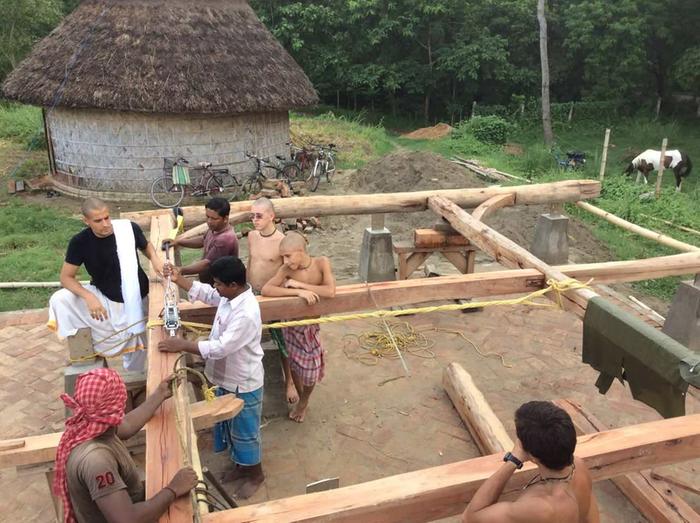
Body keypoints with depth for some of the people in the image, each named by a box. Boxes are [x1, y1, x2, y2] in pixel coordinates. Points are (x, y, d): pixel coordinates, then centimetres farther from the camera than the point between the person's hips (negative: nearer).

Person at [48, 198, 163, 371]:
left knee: (136, 350, 10)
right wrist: (89, 297, -31)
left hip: (134, 301, 0)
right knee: (59, 300, -20)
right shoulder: (80, 242, -20)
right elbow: (66, 277, -13)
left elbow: (146, 245, 2)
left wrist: (154, 259, -21)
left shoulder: (129, 228, -21)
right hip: (102, 297, 1)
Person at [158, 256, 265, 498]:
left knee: (244, 431, 13)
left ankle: (255, 474, 36)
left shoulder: (246, 314, -35)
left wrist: (182, 345, -32)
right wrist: (178, 279, 0)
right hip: (227, 378, 9)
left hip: (243, 384, -9)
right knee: (230, 427, 26)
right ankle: (241, 465, 48)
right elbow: (204, 292, 11)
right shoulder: (230, 295, -7)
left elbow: (220, 348, -36)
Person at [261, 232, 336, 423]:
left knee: (310, 367, 11)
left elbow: (330, 292, -32)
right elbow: (265, 290, -29)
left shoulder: (321, 263, -20)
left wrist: (298, 283, -29)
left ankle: (304, 401, 41)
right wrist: (298, 292, -37)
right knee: (295, 364, 17)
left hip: (310, 323, -1)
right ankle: (301, 399, 44)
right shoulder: (286, 269, -18)